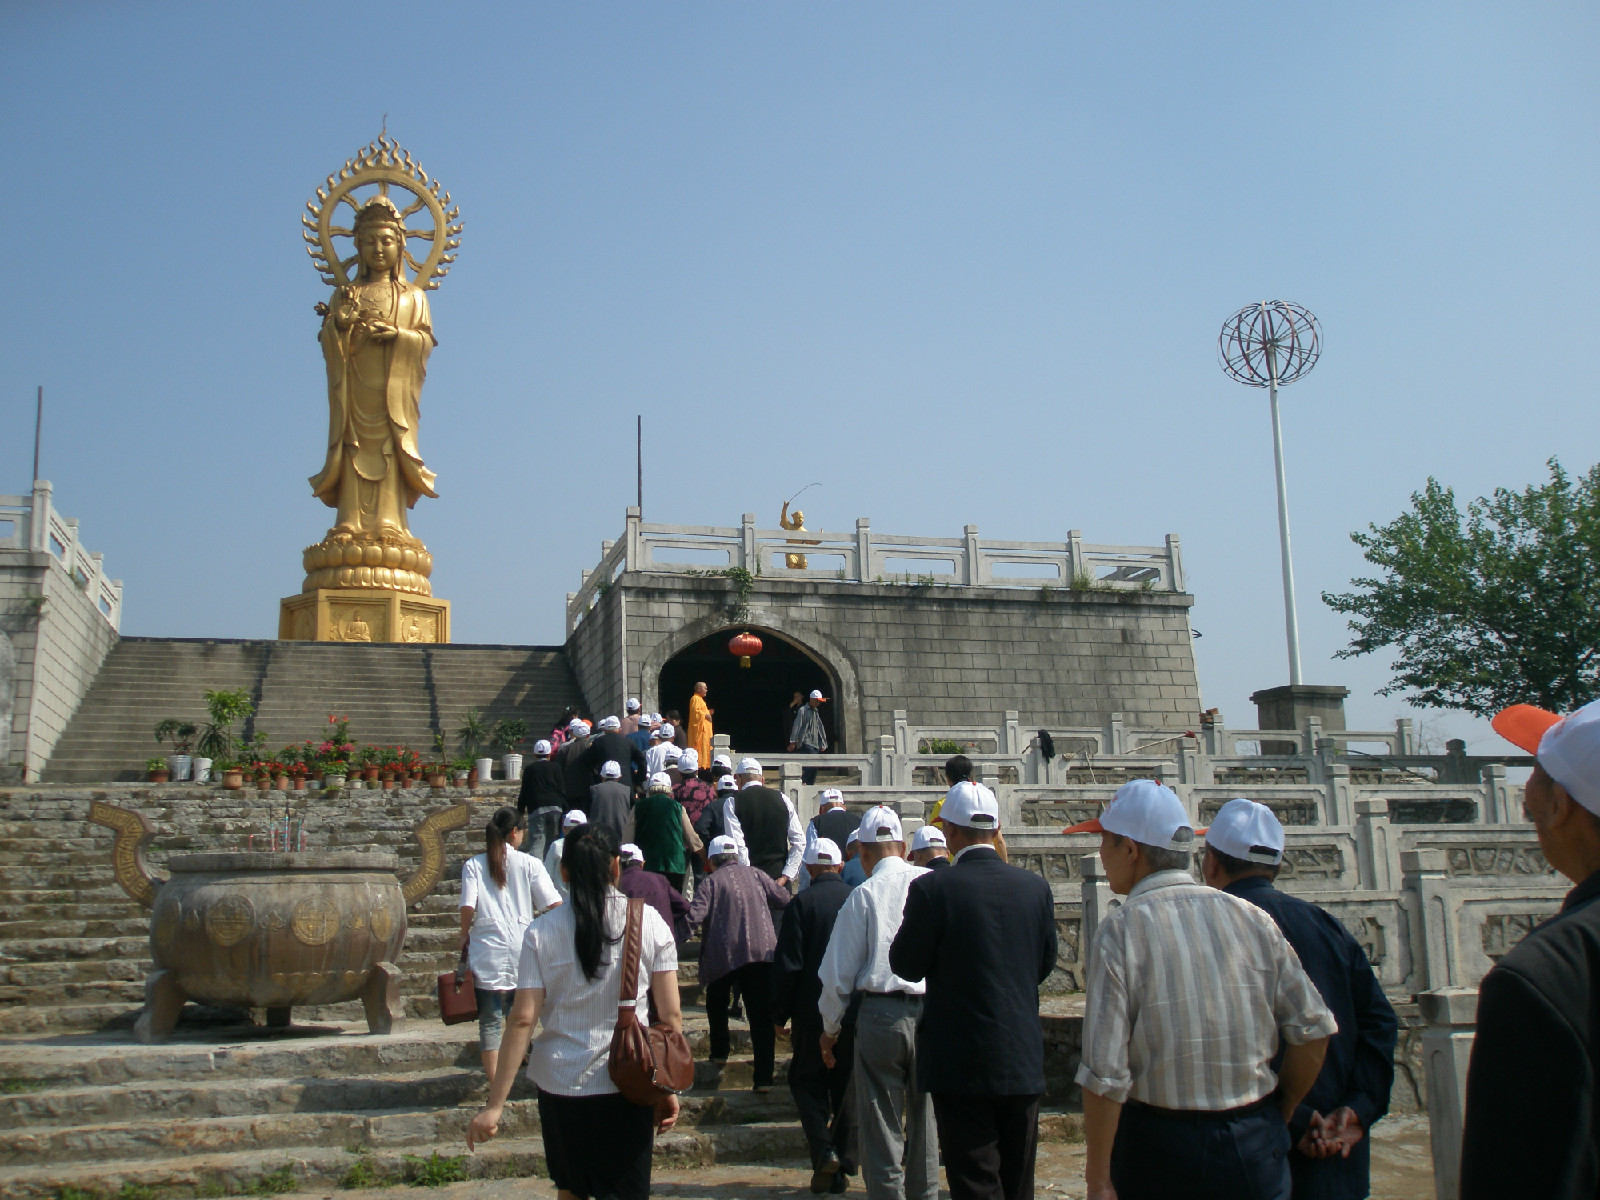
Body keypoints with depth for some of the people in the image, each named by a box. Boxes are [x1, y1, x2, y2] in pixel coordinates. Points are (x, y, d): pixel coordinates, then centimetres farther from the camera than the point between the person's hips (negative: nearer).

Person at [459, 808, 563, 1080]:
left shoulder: (473, 865, 1)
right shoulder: (529, 864, 0)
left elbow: (467, 907, -8)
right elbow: (554, 904, -6)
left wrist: (464, 935, 8)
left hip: (486, 951, 0)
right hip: (522, 952, 0)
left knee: (490, 1022, 4)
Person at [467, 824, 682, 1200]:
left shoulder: (542, 932, -6)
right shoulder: (649, 922, -5)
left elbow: (522, 1020, -10)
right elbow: (671, 1016, -6)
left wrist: (494, 1105, -6)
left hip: (559, 1082, 1)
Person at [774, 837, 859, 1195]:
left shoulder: (801, 903, -10)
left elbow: (787, 964, -12)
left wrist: (779, 1013, -2)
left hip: (813, 1012, -3)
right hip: (857, 1013, 3)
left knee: (806, 1080, 13)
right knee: (846, 1085, 13)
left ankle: (824, 1150, -5)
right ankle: (842, 1167, 15)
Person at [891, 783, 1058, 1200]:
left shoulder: (933, 888, -15)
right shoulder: (1035, 886, -1)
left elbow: (905, 965, -7)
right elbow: (1045, 965, 9)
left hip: (962, 1064, -4)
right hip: (1024, 1061, 5)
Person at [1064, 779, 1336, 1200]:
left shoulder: (1120, 930, -14)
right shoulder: (1253, 917, -2)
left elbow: (1104, 1073, -17)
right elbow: (1314, 1029, 1)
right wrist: (1278, 1117, 16)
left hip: (1163, 1146, -3)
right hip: (1258, 1149, 3)